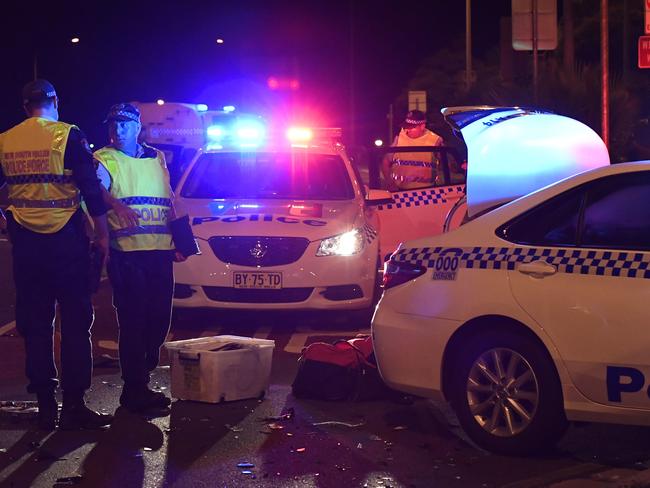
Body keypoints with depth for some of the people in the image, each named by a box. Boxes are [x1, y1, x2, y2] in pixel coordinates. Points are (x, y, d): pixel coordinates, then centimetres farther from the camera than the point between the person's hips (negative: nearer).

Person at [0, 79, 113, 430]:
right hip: (66, 241, -4)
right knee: (75, 322, 2)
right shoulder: (68, 136, -8)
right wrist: (103, 234, -2)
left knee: (34, 324, 9)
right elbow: (91, 189, -10)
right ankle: (73, 406, 0)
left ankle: (45, 406, 11)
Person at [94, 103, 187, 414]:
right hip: (126, 251, -6)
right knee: (134, 321, -6)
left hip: (160, 250, 6)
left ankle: (140, 373, 25)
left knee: (159, 318, 8)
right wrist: (116, 203, -42)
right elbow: (97, 187, -20)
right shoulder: (104, 159, 1)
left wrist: (177, 243, 21)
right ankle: (135, 390, 0)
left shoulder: (156, 158, 19)